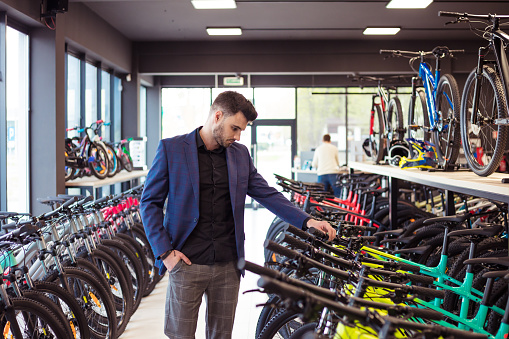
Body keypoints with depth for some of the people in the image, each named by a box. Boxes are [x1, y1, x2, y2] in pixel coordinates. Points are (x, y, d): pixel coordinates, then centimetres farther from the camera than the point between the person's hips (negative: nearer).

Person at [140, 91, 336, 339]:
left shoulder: (240, 154, 9)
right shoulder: (171, 149, -3)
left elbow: (267, 194, 10)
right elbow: (150, 202, -1)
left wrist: (306, 220, -2)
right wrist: (164, 251, -9)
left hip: (228, 264, 4)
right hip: (187, 262, -3)